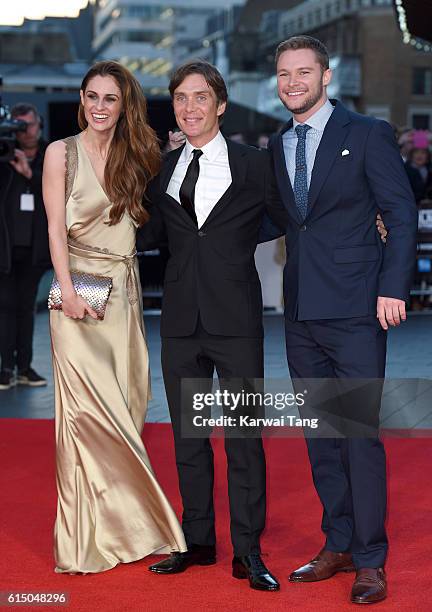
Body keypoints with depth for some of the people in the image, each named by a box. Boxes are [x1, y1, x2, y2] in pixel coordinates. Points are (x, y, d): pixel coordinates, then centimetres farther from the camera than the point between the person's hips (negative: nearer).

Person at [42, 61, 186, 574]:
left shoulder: (135, 157, 13)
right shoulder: (61, 153, 1)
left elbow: (147, 217, 9)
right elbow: (56, 228, -5)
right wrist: (68, 290, -14)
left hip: (125, 291, 5)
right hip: (81, 292, -4)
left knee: (126, 407, 4)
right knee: (88, 409, -8)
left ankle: (121, 523, 14)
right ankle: (89, 537, 0)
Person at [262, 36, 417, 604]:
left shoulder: (368, 134, -2)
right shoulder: (276, 146, 14)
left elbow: (401, 214, -5)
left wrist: (392, 288, -14)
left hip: (354, 310, -6)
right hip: (301, 313, 6)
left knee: (360, 434, -4)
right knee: (319, 435, 12)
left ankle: (370, 560, 7)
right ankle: (338, 545, 23)